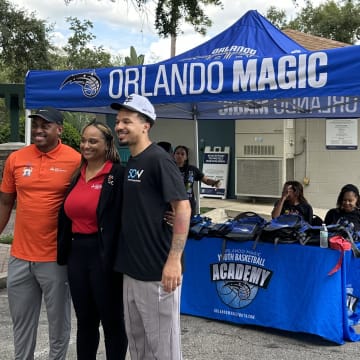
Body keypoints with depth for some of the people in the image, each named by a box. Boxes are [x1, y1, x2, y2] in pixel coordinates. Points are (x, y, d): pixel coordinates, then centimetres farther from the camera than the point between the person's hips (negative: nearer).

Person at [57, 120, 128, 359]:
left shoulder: (118, 175, -11)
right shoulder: (77, 175, 11)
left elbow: (121, 218, -17)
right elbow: (66, 216, 15)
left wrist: (114, 257, -21)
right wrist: (64, 251, 10)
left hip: (104, 255, -7)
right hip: (76, 253, 7)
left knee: (112, 321, 8)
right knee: (85, 321, 17)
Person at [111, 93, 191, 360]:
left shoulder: (159, 160, -13)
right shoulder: (130, 162, 12)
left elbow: (183, 208, -19)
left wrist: (174, 260, -25)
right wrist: (124, 257, 15)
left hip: (157, 271, -9)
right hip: (131, 269, 9)